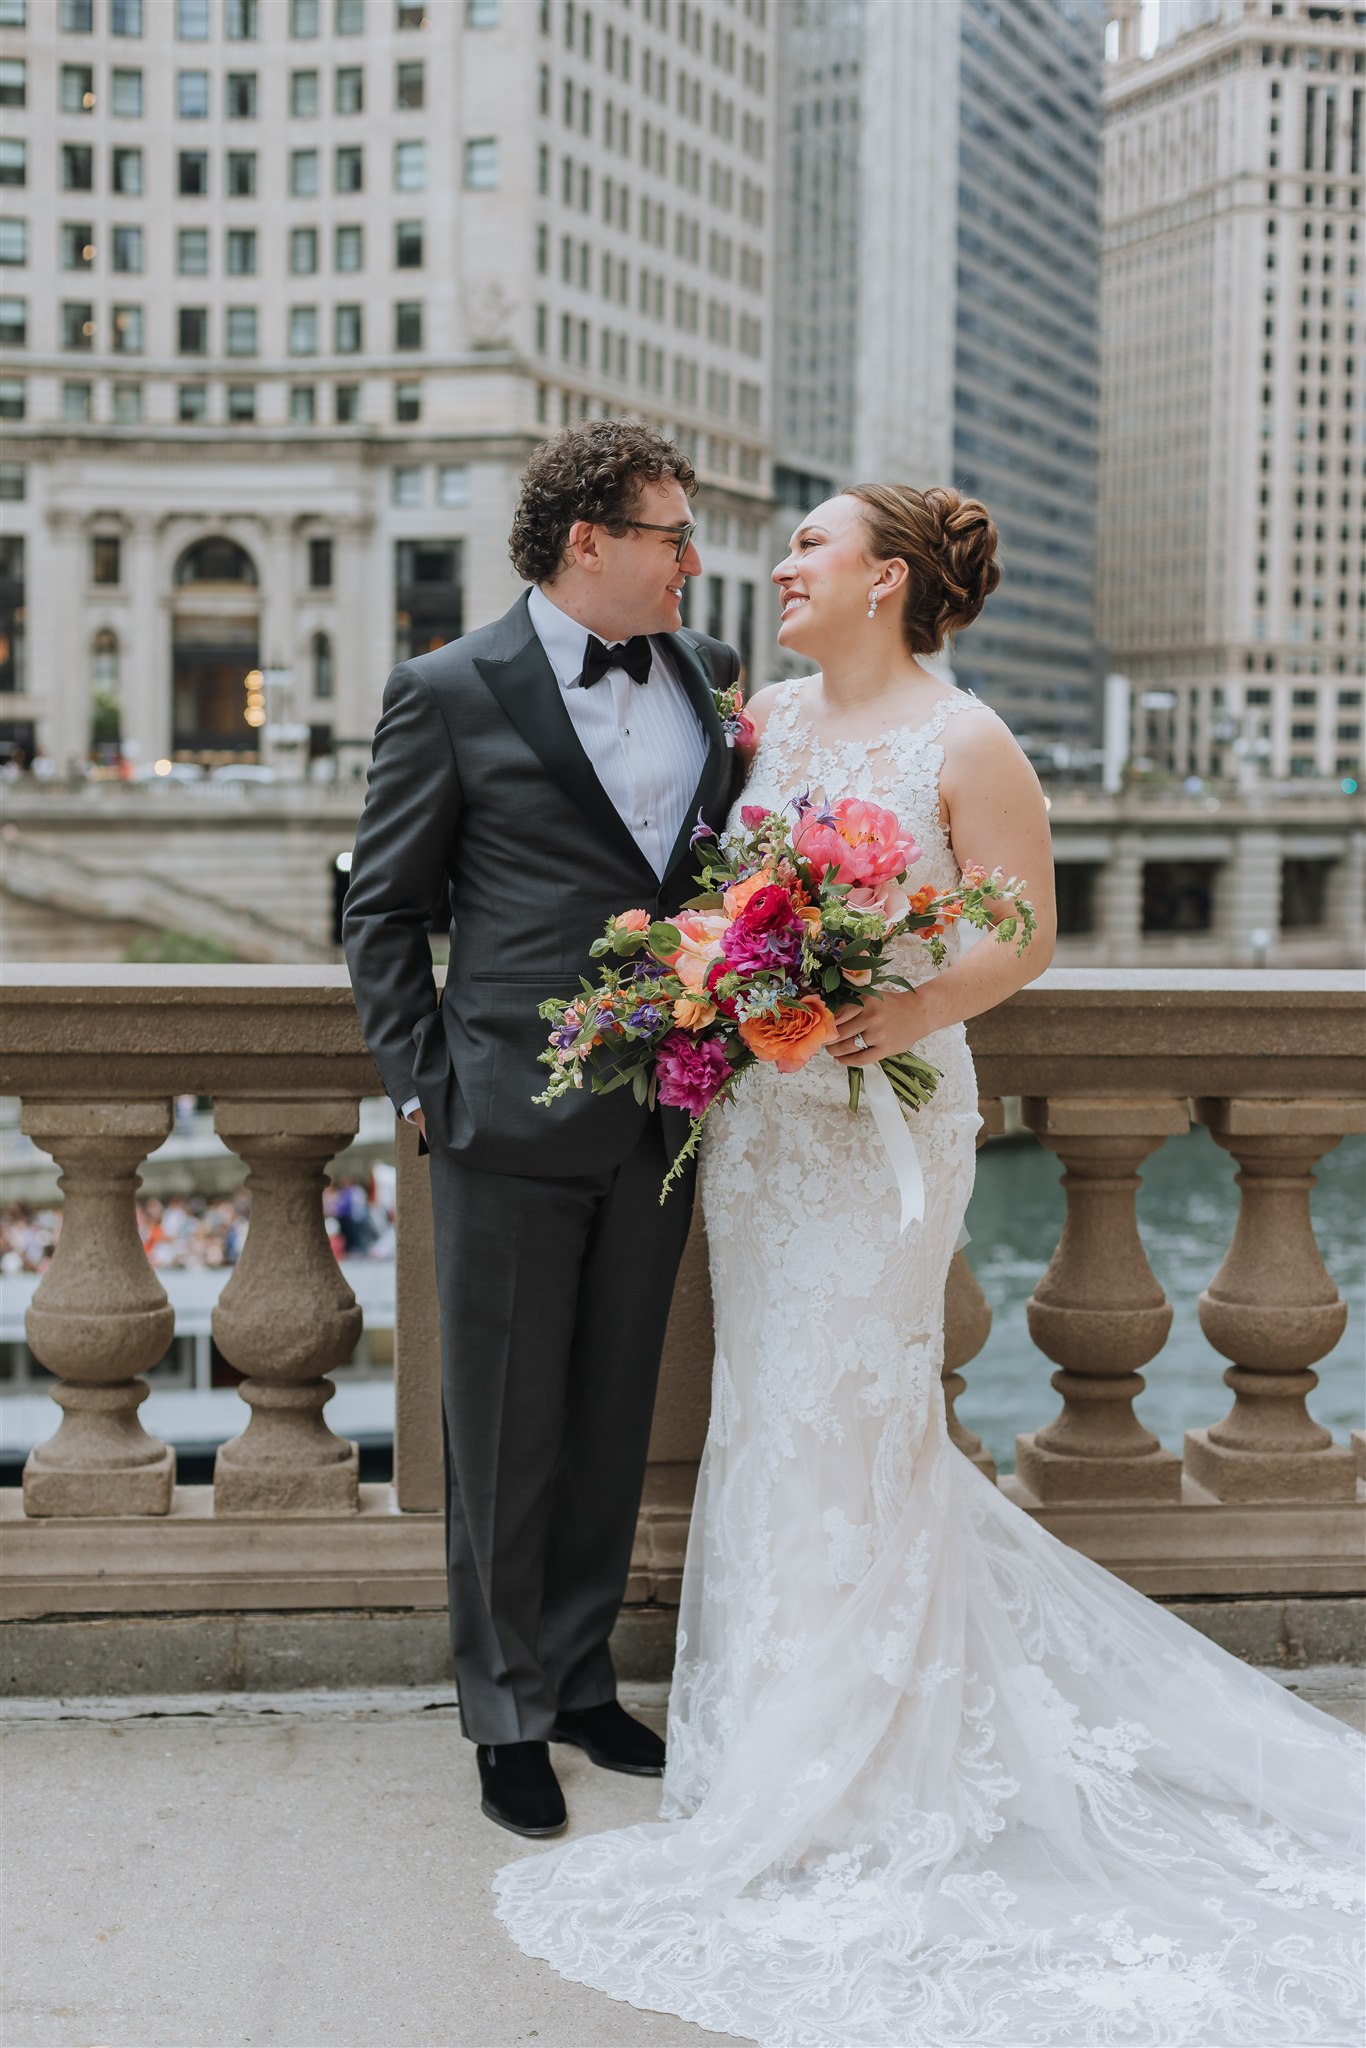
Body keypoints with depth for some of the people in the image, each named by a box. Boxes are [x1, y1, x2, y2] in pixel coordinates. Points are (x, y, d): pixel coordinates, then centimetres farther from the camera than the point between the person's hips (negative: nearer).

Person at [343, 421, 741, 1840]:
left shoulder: (706, 673, 8)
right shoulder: (452, 692, -5)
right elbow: (381, 910, -1)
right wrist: (423, 1082, -6)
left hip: (659, 1119, 5)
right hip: (513, 1122, -4)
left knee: (613, 1419, 14)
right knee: (507, 1433, 5)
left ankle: (581, 1682, 30)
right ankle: (507, 1713, 21)